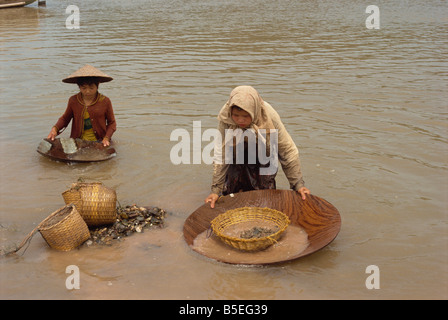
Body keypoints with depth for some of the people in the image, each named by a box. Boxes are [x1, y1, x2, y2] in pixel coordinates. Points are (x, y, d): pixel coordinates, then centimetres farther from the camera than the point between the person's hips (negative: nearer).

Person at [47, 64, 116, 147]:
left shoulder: (105, 101, -2)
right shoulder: (73, 100, 3)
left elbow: (112, 123, 8)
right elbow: (65, 118, 17)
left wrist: (106, 138, -8)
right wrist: (55, 128, -3)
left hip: (99, 141, -2)